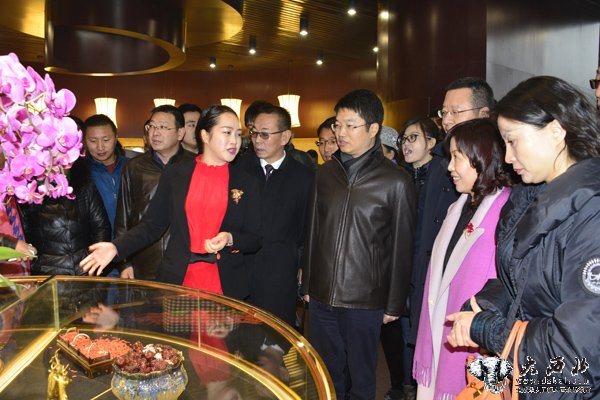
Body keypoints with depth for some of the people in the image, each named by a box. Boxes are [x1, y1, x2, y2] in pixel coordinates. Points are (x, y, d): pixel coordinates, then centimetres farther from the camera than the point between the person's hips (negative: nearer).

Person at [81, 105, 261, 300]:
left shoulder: (245, 183, 2)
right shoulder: (175, 173, 2)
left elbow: (254, 240, 2)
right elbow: (152, 224, 2)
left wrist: (230, 239, -18)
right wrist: (116, 247, -11)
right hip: (176, 281, 0)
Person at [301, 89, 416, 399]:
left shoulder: (395, 181, -8)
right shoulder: (325, 173, 5)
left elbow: (401, 248, -5)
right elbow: (312, 233, 10)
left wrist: (394, 304, -3)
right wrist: (307, 285, 11)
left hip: (365, 302, -4)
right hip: (321, 296, 4)